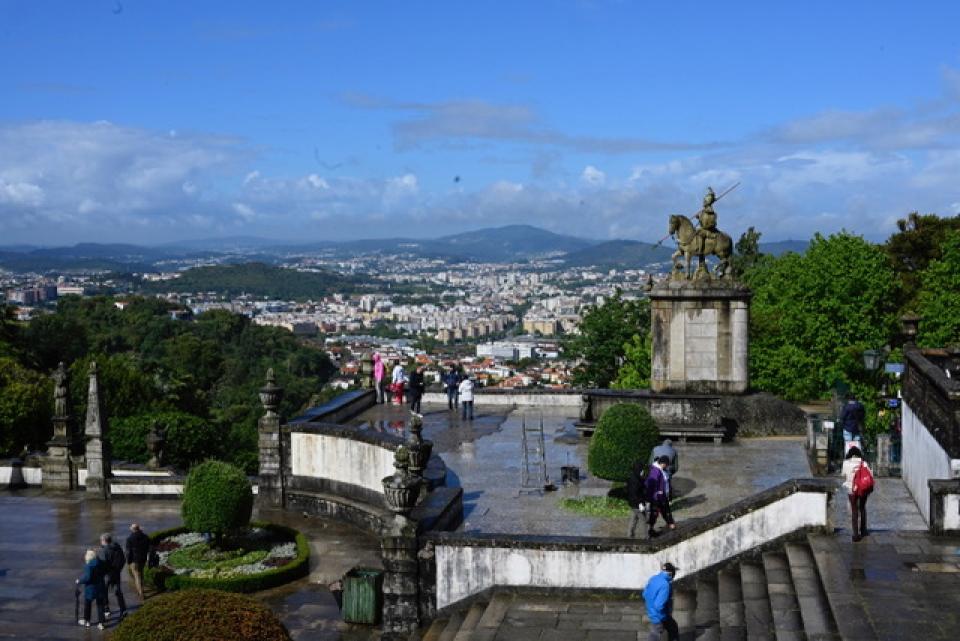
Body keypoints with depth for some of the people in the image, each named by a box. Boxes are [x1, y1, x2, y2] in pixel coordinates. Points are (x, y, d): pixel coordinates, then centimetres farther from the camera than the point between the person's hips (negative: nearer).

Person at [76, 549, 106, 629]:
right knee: (100, 605, 10)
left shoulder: (88, 566, -20)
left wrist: (79, 581, -8)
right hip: (100, 588, 5)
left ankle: (86, 621, 32)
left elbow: (87, 578, -24)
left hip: (90, 589, -5)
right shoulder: (100, 564, -1)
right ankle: (101, 623, 12)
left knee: (87, 604, 17)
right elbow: (104, 573, 9)